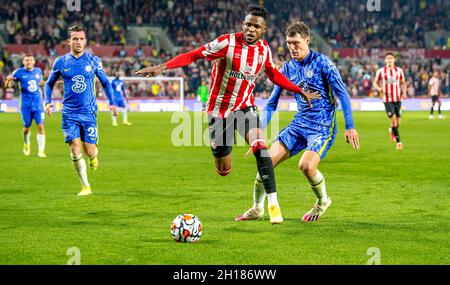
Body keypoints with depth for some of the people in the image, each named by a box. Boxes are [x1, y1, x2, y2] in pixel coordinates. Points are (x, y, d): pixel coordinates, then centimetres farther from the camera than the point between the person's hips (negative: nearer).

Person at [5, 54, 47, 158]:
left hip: (38, 104, 2)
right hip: (26, 105, -2)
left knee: (41, 126, -10)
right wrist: (8, 80, -23)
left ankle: (41, 151, -5)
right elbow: (8, 85, -3)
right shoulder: (19, 72, -5)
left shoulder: (38, 71, 5)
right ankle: (26, 144, 38)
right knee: (26, 128, 7)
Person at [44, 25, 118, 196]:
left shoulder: (93, 61, 1)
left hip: (89, 112, 0)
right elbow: (49, 84, 14)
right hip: (69, 113, 0)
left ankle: (94, 157, 34)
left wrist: (111, 103, 3)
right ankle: (85, 186, 4)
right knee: (75, 151, -10)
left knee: (89, 151, -5)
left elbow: (105, 82, 13)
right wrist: (48, 102, -2)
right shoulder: (61, 62, 2)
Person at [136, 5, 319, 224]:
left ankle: (273, 205, -22)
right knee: (223, 171, 3)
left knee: (260, 147, -26)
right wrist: (163, 67, -32)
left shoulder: (264, 49, -1)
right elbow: (194, 55, -20)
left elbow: (274, 75, 18)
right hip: (219, 109, -2)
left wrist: (300, 91, 18)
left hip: (245, 106, 3)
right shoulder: (227, 42, -17)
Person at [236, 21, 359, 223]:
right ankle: (257, 209, 9)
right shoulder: (287, 68, 7)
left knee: (306, 165, -26)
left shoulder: (322, 62, -9)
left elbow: (342, 94, -8)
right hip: (299, 124, 5)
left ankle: (323, 201, 5)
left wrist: (350, 126, -13)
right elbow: (271, 104, 12)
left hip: (323, 126, -5)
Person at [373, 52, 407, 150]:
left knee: (397, 121, 6)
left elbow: (403, 82, 16)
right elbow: (375, 83, 6)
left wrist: (404, 92, -2)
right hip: (387, 99, -3)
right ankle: (398, 141, -9)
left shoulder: (399, 70, 6)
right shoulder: (381, 71, 0)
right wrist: (379, 89, -16)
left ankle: (391, 131, 40)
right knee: (393, 119, -15)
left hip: (398, 99, 3)